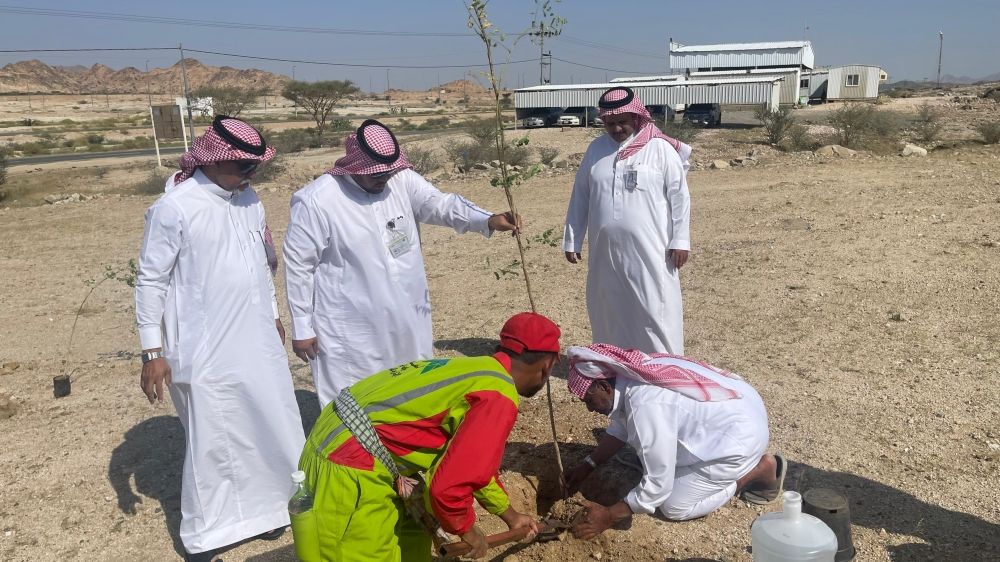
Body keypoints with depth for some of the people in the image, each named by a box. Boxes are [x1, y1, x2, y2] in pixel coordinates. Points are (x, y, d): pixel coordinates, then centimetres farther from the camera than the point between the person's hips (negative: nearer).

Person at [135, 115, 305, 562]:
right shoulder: (174, 207, -14)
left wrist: (274, 316, 22)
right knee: (213, 441, 4)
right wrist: (153, 352, -11)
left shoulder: (248, 200, 6)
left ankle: (265, 507, 35)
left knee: (271, 429, 15)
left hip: (258, 344, 7)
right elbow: (150, 281, -10)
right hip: (207, 352, -6)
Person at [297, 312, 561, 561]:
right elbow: (449, 485, -21)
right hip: (350, 468, -10)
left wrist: (510, 515, 38)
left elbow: (472, 460, 28)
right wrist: (466, 529, 0)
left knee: (412, 535, 25)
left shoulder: (480, 369, 14)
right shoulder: (499, 398, -16)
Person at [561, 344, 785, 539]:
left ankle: (759, 470, 4)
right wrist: (587, 465, 11)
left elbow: (658, 485, -25)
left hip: (740, 437, -9)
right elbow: (620, 427, 14)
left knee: (673, 507, -1)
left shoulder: (645, 406, -33)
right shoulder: (632, 373, -6)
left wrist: (609, 516, -15)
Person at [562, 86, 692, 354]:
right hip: (605, 249, 4)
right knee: (609, 309, 13)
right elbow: (580, 196, 11)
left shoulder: (661, 149, -5)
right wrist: (572, 240, 9)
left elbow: (679, 196, -3)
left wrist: (680, 240, -6)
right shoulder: (596, 149, 7)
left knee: (654, 311, -2)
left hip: (648, 250, -4)